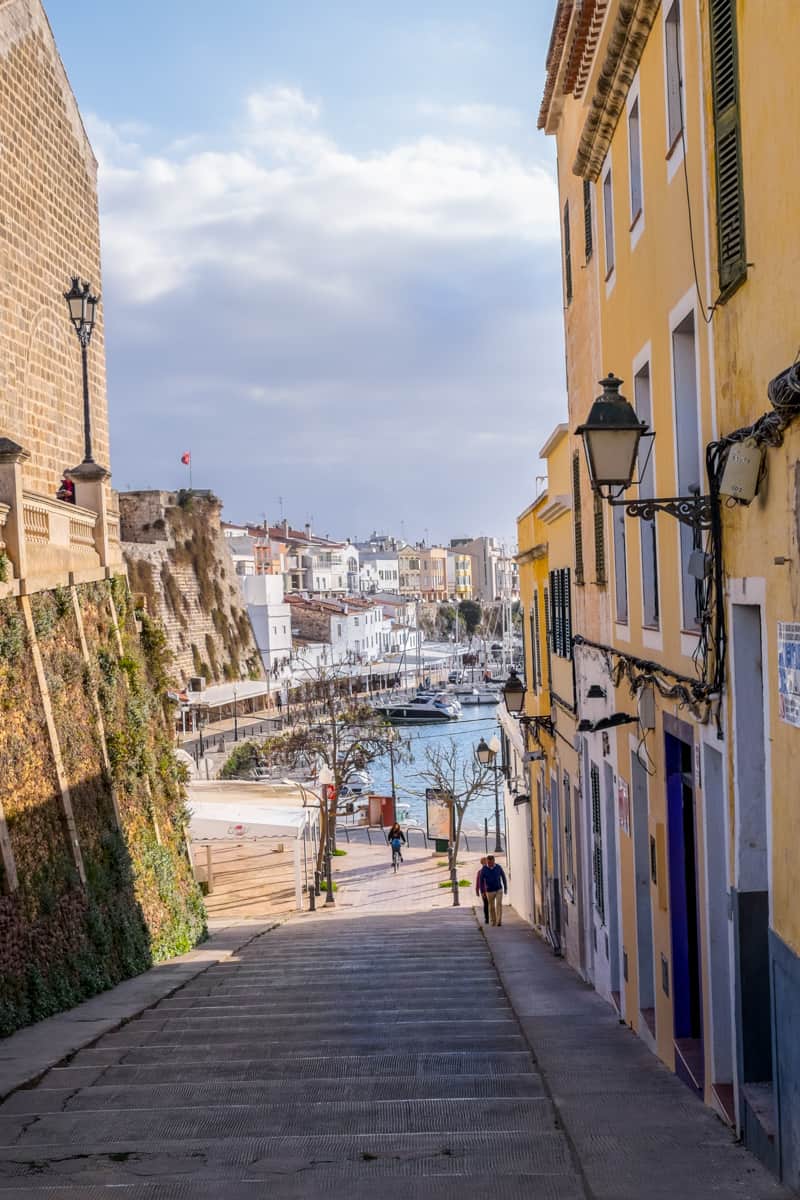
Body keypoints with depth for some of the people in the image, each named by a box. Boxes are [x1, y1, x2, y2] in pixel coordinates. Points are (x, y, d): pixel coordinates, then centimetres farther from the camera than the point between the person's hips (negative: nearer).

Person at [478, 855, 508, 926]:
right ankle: (493, 921, 25)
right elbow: (481, 881, -5)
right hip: (490, 891, 0)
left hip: (499, 890, 0)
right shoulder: (483, 869, -12)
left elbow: (503, 877, 4)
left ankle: (499, 921, -18)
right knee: (492, 907, 8)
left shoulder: (498, 867, -8)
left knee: (499, 904, -15)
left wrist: (506, 888, 7)